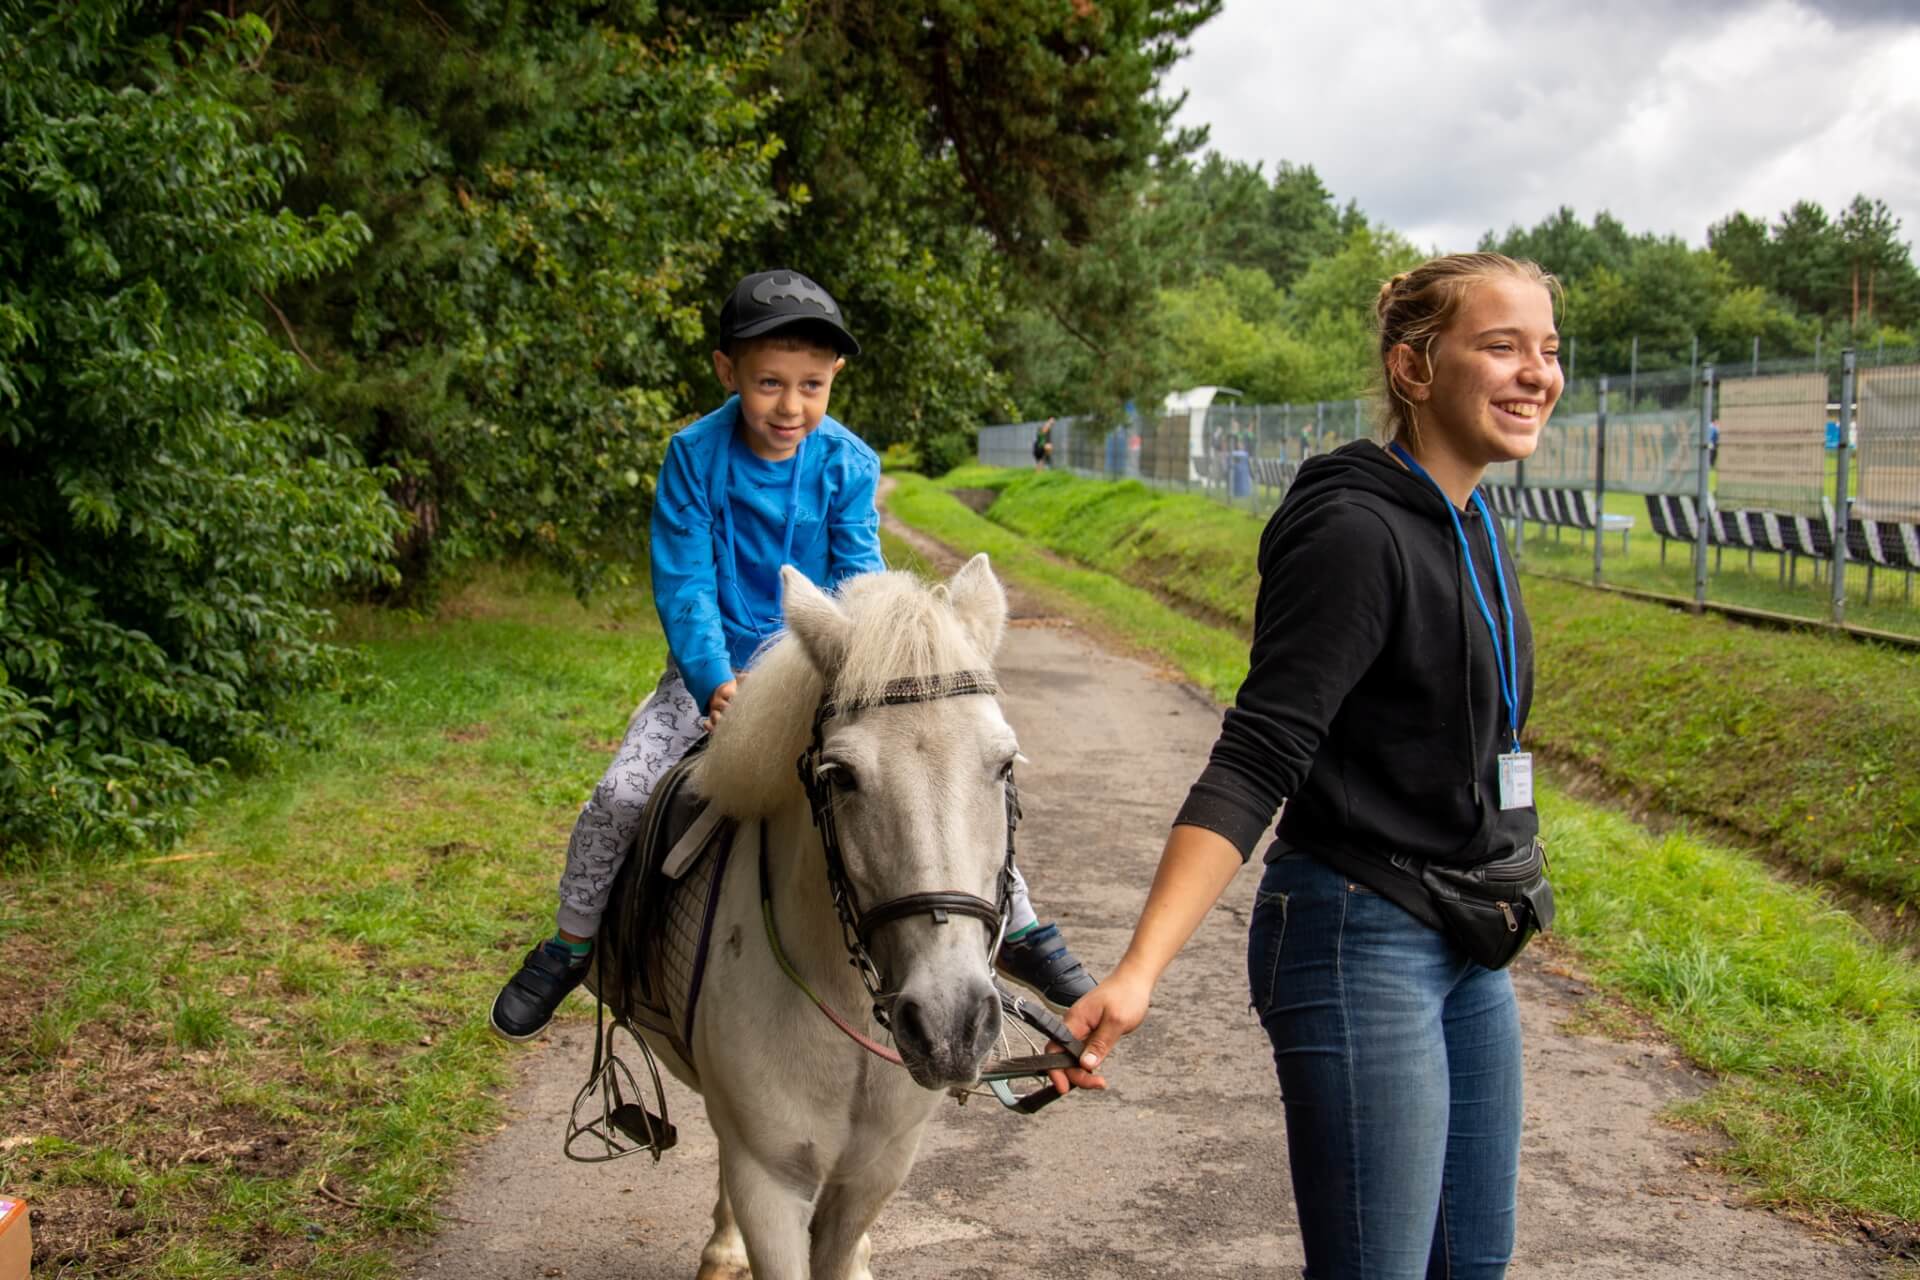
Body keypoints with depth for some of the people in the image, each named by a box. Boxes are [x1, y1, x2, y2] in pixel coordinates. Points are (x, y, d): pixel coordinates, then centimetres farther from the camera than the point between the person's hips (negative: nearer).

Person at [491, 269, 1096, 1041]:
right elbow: (683, 586, -13)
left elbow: (859, 580, -11)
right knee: (621, 792, -17)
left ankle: (1020, 931, 9)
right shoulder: (695, 457, -13)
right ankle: (571, 944, 9)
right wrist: (716, 684, -27)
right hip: (716, 667, -1)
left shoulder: (848, 465, -10)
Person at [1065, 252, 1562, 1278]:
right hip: (1359, 946, -9)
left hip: (1467, 950, 9)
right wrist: (1139, 971, -36)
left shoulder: (1472, 527, 8)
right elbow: (1252, 766, -26)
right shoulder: (1356, 535, -19)